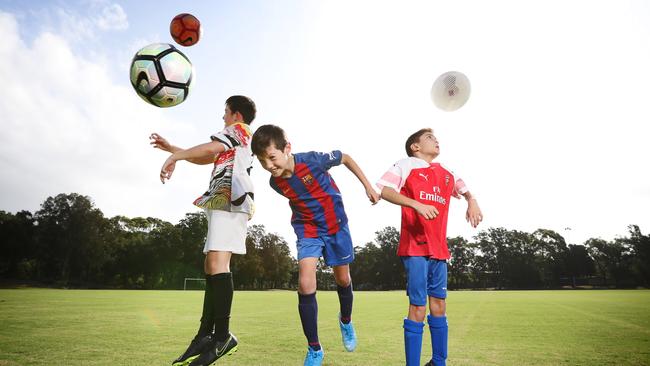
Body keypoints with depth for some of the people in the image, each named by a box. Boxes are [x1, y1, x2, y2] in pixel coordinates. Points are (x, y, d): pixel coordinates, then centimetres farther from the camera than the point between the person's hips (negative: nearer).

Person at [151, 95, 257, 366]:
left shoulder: (239, 129, 8)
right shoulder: (235, 140, 35)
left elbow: (211, 147, -12)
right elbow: (205, 159, 39)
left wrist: (174, 157, -9)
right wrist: (170, 148, 37)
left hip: (230, 199, -10)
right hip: (223, 202, 10)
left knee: (217, 262, -22)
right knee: (212, 267, 3)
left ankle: (222, 336, -24)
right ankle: (205, 335, 2)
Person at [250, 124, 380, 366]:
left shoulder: (313, 160, -26)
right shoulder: (275, 182, -14)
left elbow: (346, 158, -9)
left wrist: (368, 187, -5)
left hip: (336, 225, -1)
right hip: (307, 230, 1)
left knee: (342, 279, 13)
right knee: (305, 285, -15)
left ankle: (346, 320, 46)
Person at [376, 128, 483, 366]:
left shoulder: (445, 173, 18)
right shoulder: (407, 165, 0)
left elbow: (464, 189, 30)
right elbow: (384, 190, -12)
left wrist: (472, 203, 7)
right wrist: (417, 204, -23)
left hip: (439, 248, 6)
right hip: (415, 247, -6)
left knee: (439, 305, 11)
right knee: (418, 306, -7)